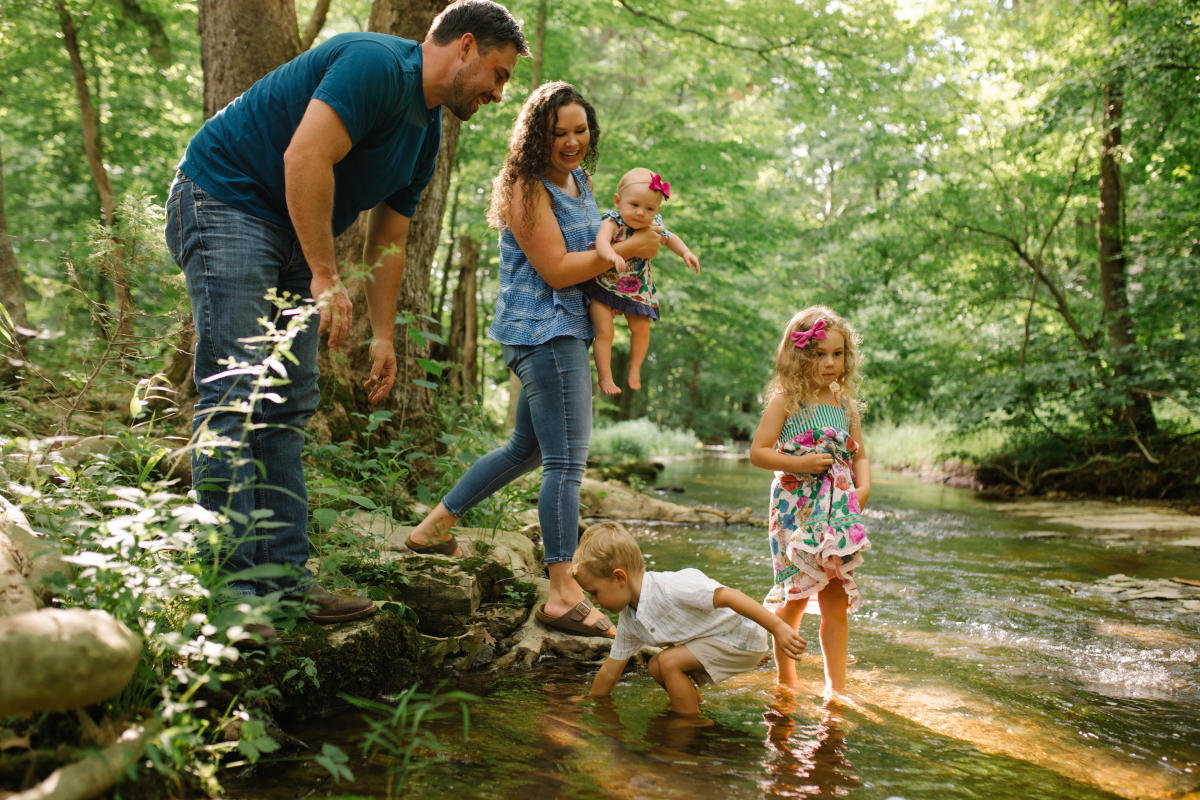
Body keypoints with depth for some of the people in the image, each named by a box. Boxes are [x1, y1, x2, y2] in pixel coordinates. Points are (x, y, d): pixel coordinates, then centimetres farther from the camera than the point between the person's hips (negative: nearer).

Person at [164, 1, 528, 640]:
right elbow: (305, 159, -27)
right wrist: (326, 277, -25)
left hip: (291, 238, 10)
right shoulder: (374, 64, -16)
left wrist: (383, 337, 11)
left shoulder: (427, 131, 13)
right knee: (234, 398, -14)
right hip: (224, 202, -10)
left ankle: (286, 577, 8)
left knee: (290, 406, 4)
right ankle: (229, 584, -12)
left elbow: (388, 244, 15)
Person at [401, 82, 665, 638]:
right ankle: (564, 596, -9)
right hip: (543, 329, -10)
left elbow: (591, 241, 31)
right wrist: (628, 249, -16)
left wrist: (640, 232, 12)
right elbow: (557, 270, -19)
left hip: (565, 331, 10)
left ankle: (434, 527, 30)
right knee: (567, 461, -12)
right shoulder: (526, 188, -13)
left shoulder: (578, 179, 15)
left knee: (528, 449, 19)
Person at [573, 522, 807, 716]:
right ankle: (694, 704, 26)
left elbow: (727, 596, -33)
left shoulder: (669, 588, -30)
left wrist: (778, 628, -35)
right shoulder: (627, 620, 0)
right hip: (718, 637, 9)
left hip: (743, 638, -9)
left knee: (669, 662, -19)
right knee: (656, 666, 4)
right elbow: (611, 670, 13)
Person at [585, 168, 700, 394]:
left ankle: (634, 369, 32)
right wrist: (611, 255, -67)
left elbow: (670, 239, 12)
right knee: (604, 331, -7)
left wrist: (686, 252, -6)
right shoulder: (612, 222, -25)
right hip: (604, 286, -4)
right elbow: (601, 241, -46)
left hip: (637, 290, 4)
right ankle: (605, 378, 7)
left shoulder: (653, 226, -10)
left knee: (641, 328, 7)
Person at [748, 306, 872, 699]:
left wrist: (863, 487, -2)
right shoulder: (786, 401, -3)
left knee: (836, 601, 6)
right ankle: (786, 679, 18)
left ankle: (835, 686, 15)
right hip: (796, 509, -4)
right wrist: (799, 464, -17)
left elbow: (860, 454, 17)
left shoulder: (846, 404, 11)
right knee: (796, 596, -1)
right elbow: (758, 451, -6)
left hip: (838, 512, 4)